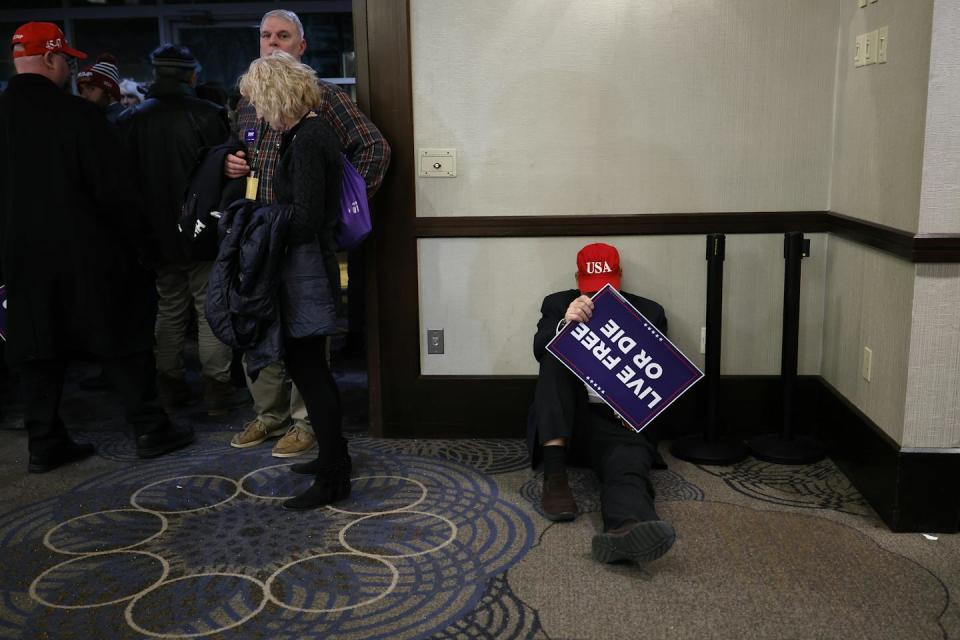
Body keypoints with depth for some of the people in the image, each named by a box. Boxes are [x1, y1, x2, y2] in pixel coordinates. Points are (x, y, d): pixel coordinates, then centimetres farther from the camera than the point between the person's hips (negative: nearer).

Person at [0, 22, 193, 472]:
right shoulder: (78, 114, -13)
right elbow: (112, 190, -14)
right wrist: (139, 241, -3)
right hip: (85, 254, -5)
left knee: (39, 351, 11)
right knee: (123, 342, 6)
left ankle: (44, 444, 17)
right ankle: (150, 429, 12)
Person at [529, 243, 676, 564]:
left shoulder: (648, 312, 14)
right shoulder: (557, 304, 13)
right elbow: (540, 351, -5)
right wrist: (565, 322, -27)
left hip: (616, 420, 0)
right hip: (565, 418, 1)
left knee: (629, 462, -35)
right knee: (557, 353, -27)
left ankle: (626, 531, -71)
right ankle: (554, 474, -35)